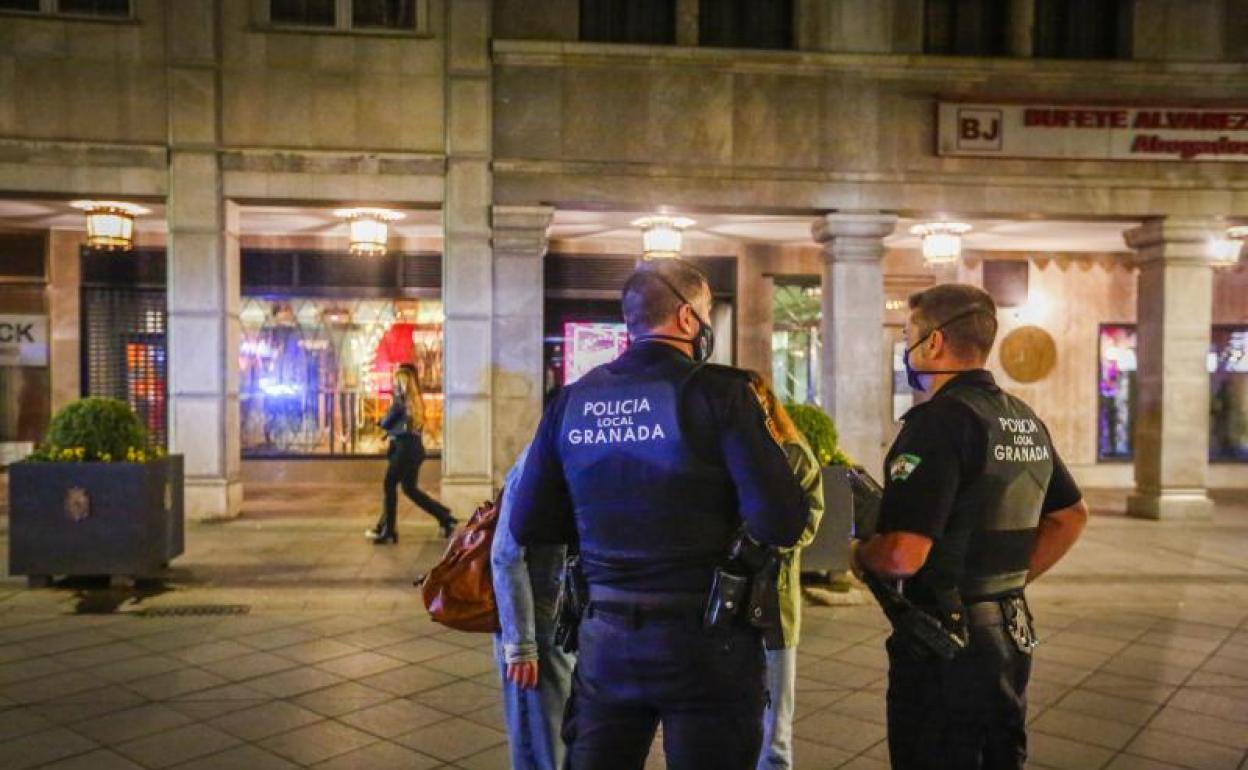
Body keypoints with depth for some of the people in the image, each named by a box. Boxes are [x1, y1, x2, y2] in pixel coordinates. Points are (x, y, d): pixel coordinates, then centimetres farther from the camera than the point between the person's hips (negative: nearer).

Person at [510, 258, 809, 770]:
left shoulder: (572, 401, 1)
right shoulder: (716, 390, -13)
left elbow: (528, 526, 5)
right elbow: (780, 524, -19)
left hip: (604, 638, 4)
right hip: (703, 637, -3)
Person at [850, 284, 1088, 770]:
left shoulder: (940, 420, -20)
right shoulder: (1026, 421, 7)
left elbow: (903, 555, -27)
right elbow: (1072, 517, 20)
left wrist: (860, 556, -7)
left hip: (945, 644, -8)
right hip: (1012, 636, 9)